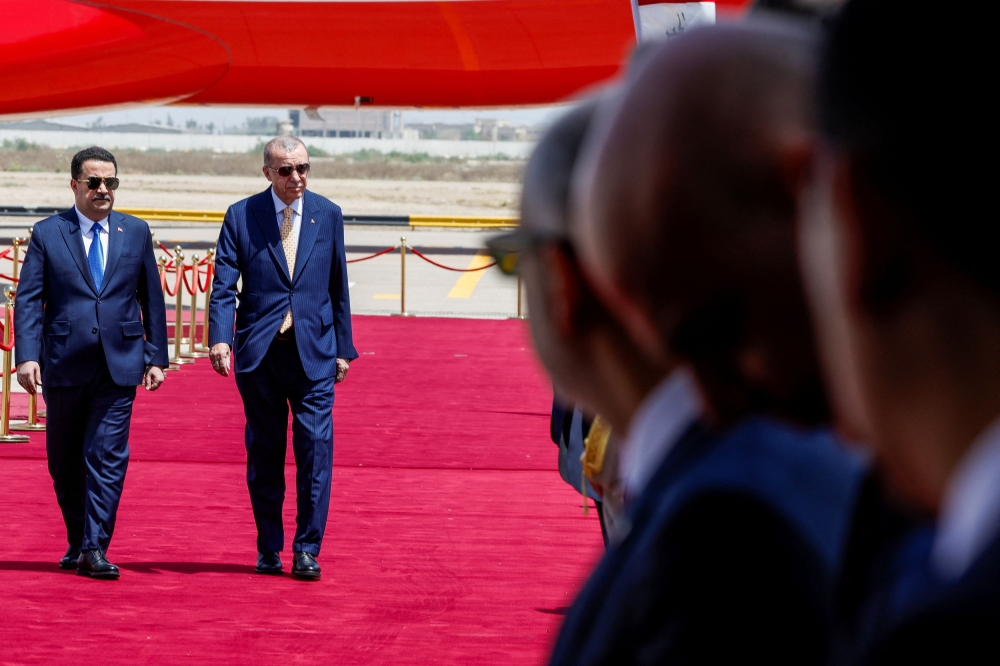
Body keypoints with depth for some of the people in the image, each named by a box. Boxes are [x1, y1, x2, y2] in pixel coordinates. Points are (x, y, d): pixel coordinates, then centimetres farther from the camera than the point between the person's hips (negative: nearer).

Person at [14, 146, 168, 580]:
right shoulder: (47, 234, 3)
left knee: (107, 457, -8)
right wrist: (28, 356, -12)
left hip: (119, 365, 0)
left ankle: (94, 549, -7)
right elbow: (29, 300, -1)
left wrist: (156, 357, 7)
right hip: (64, 365, 0)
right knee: (64, 462, 10)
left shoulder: (136, 232, 8)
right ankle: (77, 543, 26)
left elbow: (152, 300, 11)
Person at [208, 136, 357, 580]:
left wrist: (343, 348, 10)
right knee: (263, 453, 6)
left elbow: (338, 287, 12)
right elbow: (223, 285, -3)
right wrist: (219, 338, -18)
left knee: (315, 448, -7)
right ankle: (268, 550, 18)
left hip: (314, 352, 0)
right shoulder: (241, 216, 2)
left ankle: (306, 551, -1)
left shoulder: (328, 215, 8)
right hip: (259, 351, 0)